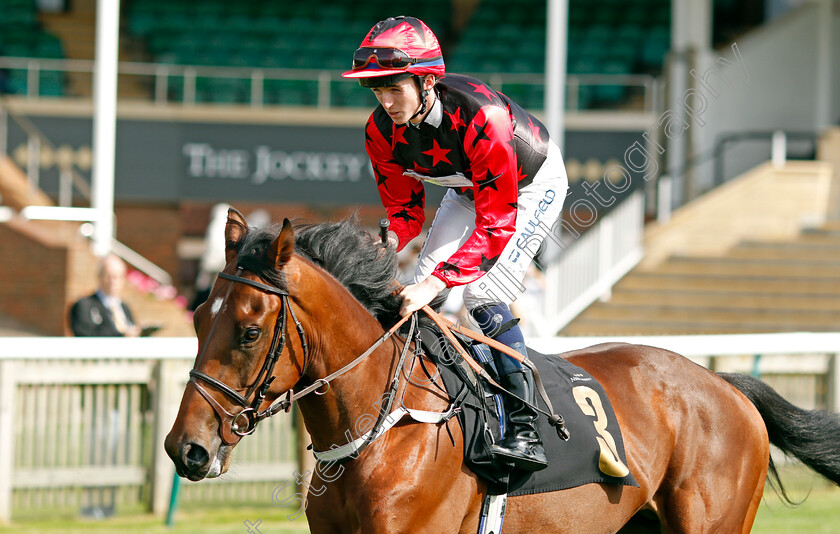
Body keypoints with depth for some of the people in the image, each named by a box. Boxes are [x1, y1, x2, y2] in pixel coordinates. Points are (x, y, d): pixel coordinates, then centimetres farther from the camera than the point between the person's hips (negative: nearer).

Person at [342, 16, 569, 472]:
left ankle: (524, 432, -25)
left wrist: (436, 282, -51)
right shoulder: (382, 130, -21)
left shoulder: (481, 116, -41)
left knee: (483, 296, -24)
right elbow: (405, 210, -8)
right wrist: (386, 241, -33)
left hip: (533, 185, -7)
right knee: (414, 296, -6)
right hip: (467, 191, 7)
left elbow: (497, 224, -41)